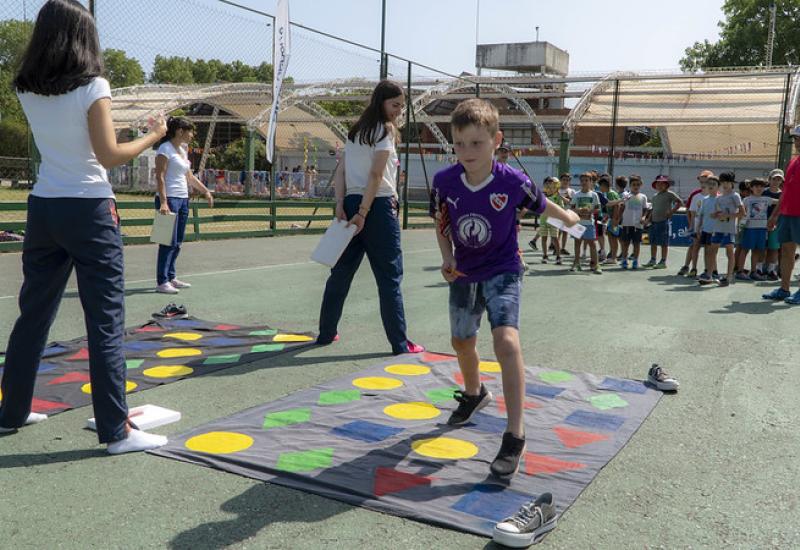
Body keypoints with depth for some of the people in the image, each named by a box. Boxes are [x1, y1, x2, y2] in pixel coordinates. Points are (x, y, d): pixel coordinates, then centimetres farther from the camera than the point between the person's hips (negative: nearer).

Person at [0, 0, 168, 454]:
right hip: (88, 211, -6)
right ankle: (117, 430, 0)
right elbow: (108, 156, -14)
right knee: (106, 321, -3)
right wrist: (153, 137, -1)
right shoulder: (92, 86, -10)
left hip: (43, 208, 6)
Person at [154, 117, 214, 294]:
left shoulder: (182, 150, 17)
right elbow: (160, 176, -15)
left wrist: (206, 191, 23)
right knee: (169, 242, -8)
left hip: (183, 200, 9)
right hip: (169, 199, -9)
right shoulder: (165, 149, -8)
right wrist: (163, 202, -23)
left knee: (177, 243, 10)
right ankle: (161, 282, -4)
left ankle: (171, 277, 18)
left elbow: (189, 176, 26)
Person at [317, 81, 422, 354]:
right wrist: (363, 214, -14)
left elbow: (341, 170, 9)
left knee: (342, 271, 15)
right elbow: (376, 175, -13)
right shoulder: (386, 129, -5)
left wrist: (341, 204, 2)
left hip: (351, 203, 7)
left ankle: (326, 333, 24)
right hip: (378, 206, -7)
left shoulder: (356, 129, 17)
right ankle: (400, 343, 2)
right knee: (390, 277, -2)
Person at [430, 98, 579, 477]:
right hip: (464, 272, 4)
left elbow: (541, 205, 1)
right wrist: (447, 259, -13)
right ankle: (474, 394, 53)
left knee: (506, 340, -25)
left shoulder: (513, 182, -22)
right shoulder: (444, 182, -15)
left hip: (502, 271, -4)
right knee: (461, 341, 20)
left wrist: (567, 217, 18)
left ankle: (514, 437, -19)